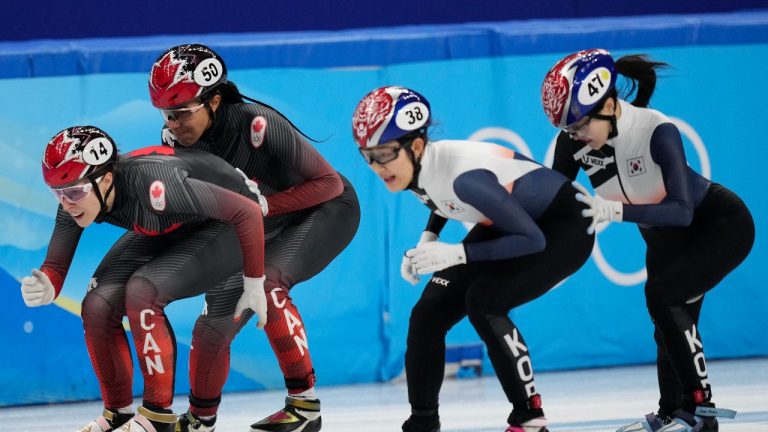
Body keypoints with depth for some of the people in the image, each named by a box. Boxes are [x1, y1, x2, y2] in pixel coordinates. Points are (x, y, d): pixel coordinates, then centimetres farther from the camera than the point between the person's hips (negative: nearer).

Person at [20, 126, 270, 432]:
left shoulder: (152, 184, -39)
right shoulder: (77, 196, -19)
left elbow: (249, 211, -33)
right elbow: (56, 268, -11)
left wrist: (254, 284, -23)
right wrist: (45, 287, -36)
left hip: (229, 228, -7)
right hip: (168, 231, 7)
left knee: (141, 292, -28)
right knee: (97, 307, -11)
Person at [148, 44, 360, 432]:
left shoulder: (257, 125, -34)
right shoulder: (178, 138, -15)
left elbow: (328, 183, -27)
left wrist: (262, 205, -34)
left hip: (328, 210, -7)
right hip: (271, 223, 7)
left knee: (267, 281, -27)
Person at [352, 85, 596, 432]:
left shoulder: (462, 173, -36)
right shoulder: (414, 168, -13)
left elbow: (532, 239, -32)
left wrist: (456, 253, -35)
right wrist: (428, 240, -4)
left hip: (564, 226, -8)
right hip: (507, 223, 8)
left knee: (483, 302, -26)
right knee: (429, 313, -1)